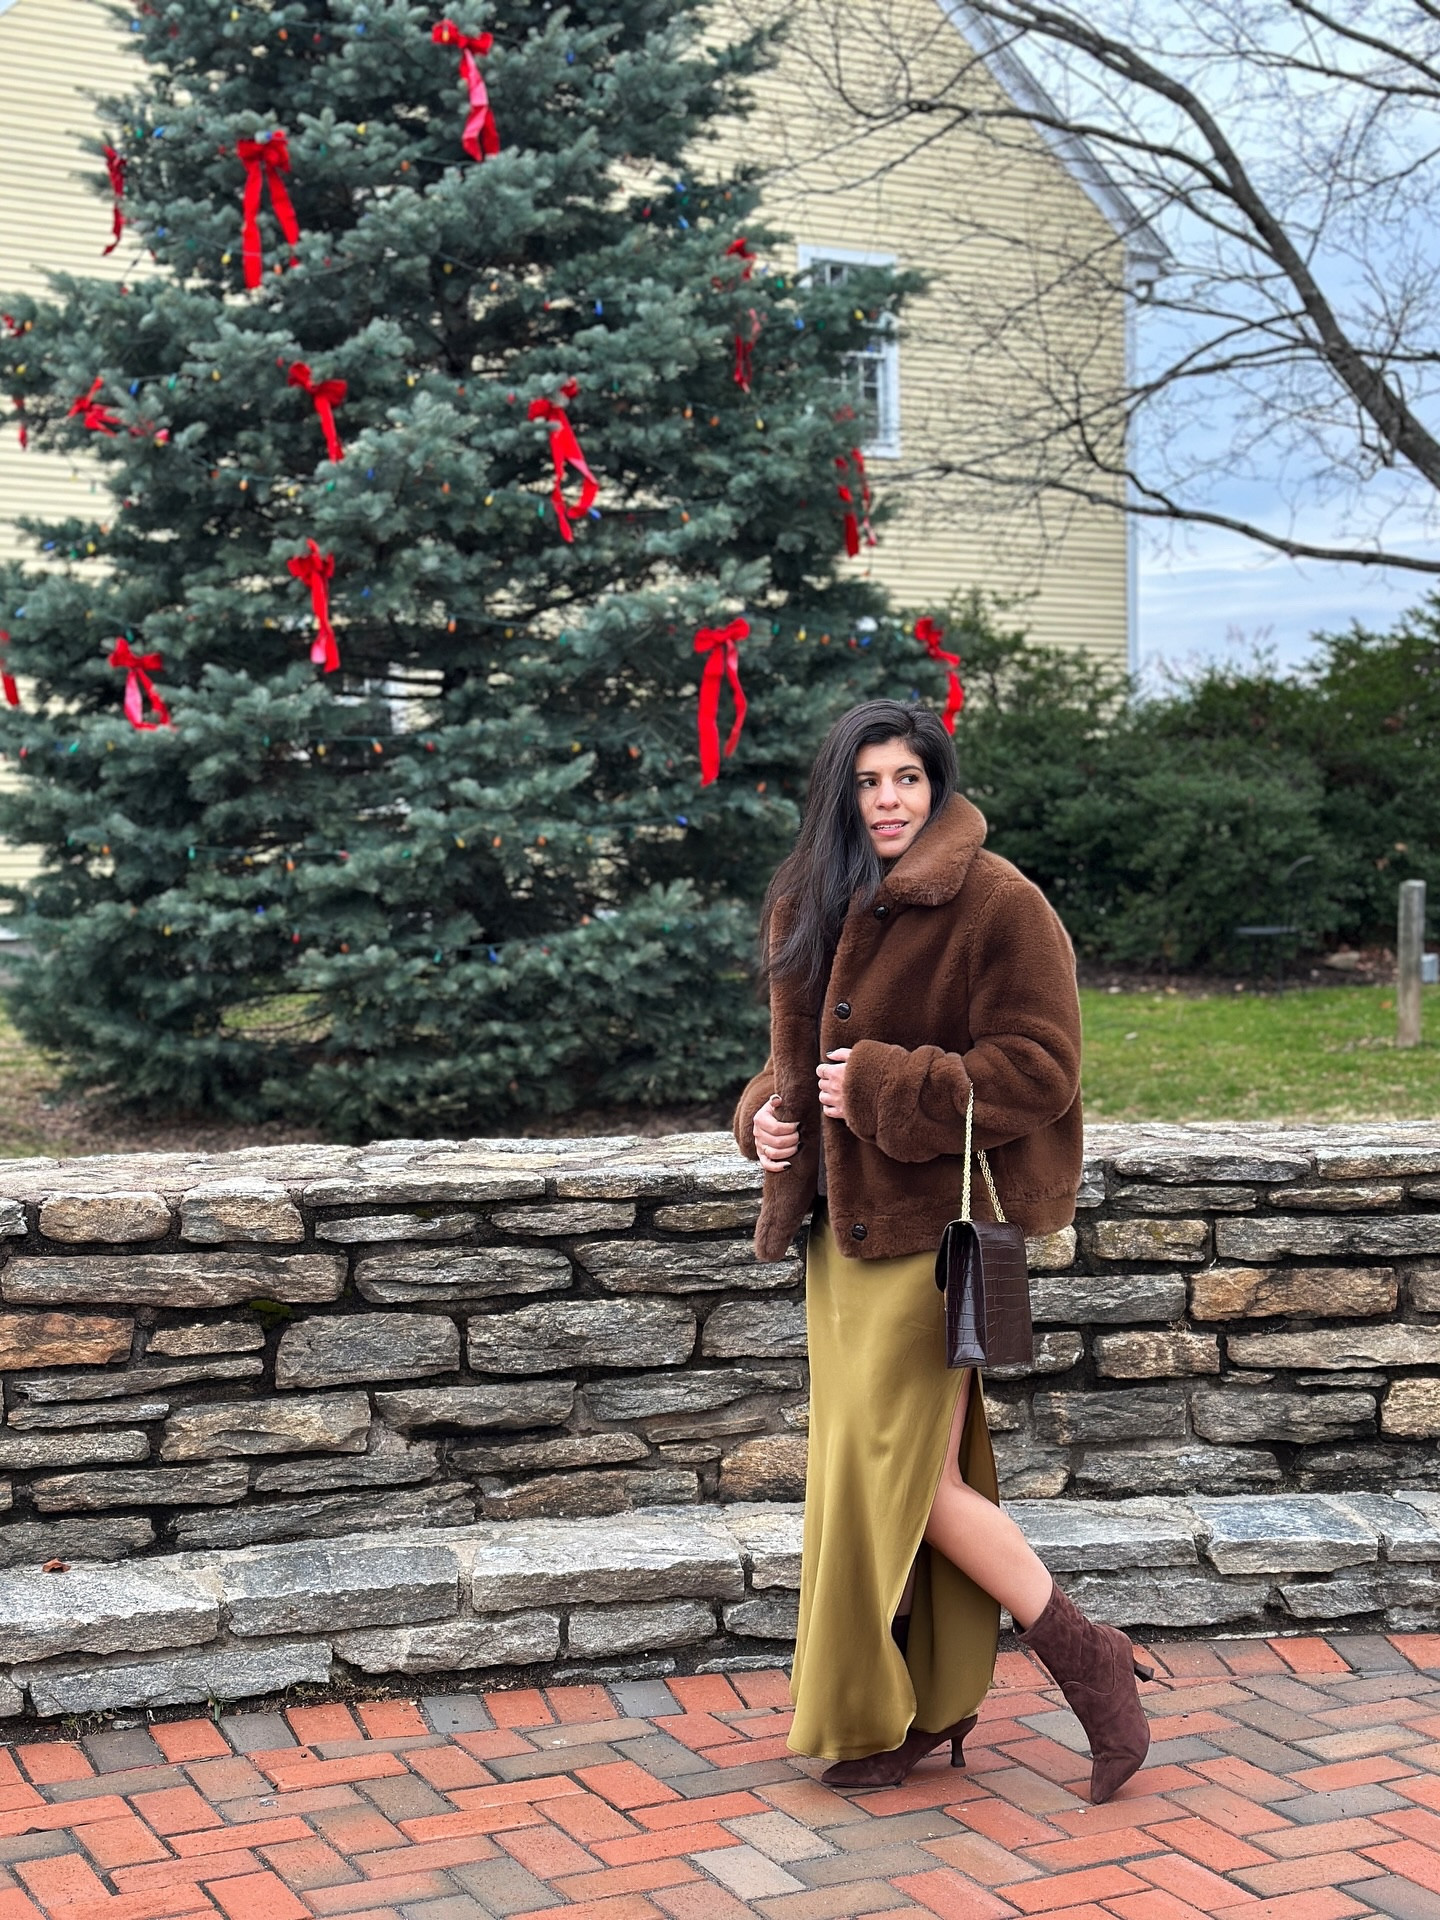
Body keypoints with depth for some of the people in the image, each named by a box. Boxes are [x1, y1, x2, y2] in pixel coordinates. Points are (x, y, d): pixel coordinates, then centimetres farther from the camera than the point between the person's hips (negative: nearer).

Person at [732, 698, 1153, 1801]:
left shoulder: (996, 903, -11)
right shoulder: (814, 909, 13)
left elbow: (1039, 1069, -16)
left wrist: (884, 1090, -19)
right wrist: (767, 1114, 2)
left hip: (939, 1229, -8)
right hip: (846, 1227, 8)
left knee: (905, 1473, -8)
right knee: (867, 1470, 11)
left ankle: (1090, 1661, 9)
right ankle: (929, 1711, 25)